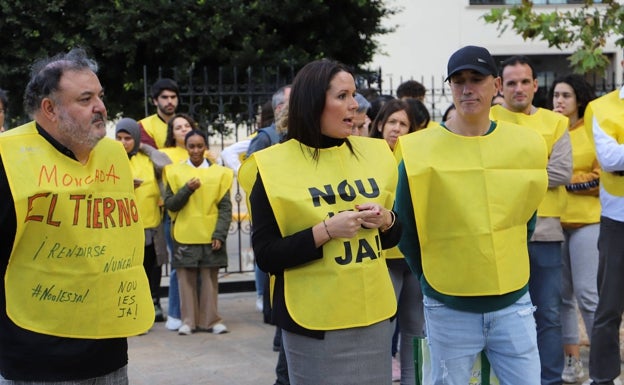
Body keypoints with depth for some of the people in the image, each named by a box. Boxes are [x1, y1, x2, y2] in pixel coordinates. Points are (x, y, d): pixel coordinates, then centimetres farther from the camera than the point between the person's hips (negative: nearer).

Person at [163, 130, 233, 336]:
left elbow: (225, 208, 3)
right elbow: (169, 204, 1)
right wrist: (187, 189, -13)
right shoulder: (175, 172, 6)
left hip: (211, 236, 0)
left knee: (210, 278, 2)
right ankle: (189, 320, 9)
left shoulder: (219, 172, 5)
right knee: (186, 279, 1)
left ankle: (211, 320, 10)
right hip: (184, 236, 0)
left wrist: (219, 234, -6)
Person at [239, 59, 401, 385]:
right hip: (315, 322, -5)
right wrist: (326, 230, -21)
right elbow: (266, 256, -11)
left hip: (374, 313, 5)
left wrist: (386, 220, -6)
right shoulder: (274, 166, -9)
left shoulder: (373, 153, 6)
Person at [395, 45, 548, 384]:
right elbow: (405, 228, 1)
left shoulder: (525, 144, 2)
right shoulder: (420, 149, -8)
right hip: (449, 309, -2)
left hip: (513, 303, 3)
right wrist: (433, 277, 3)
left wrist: (507, 270, 11)